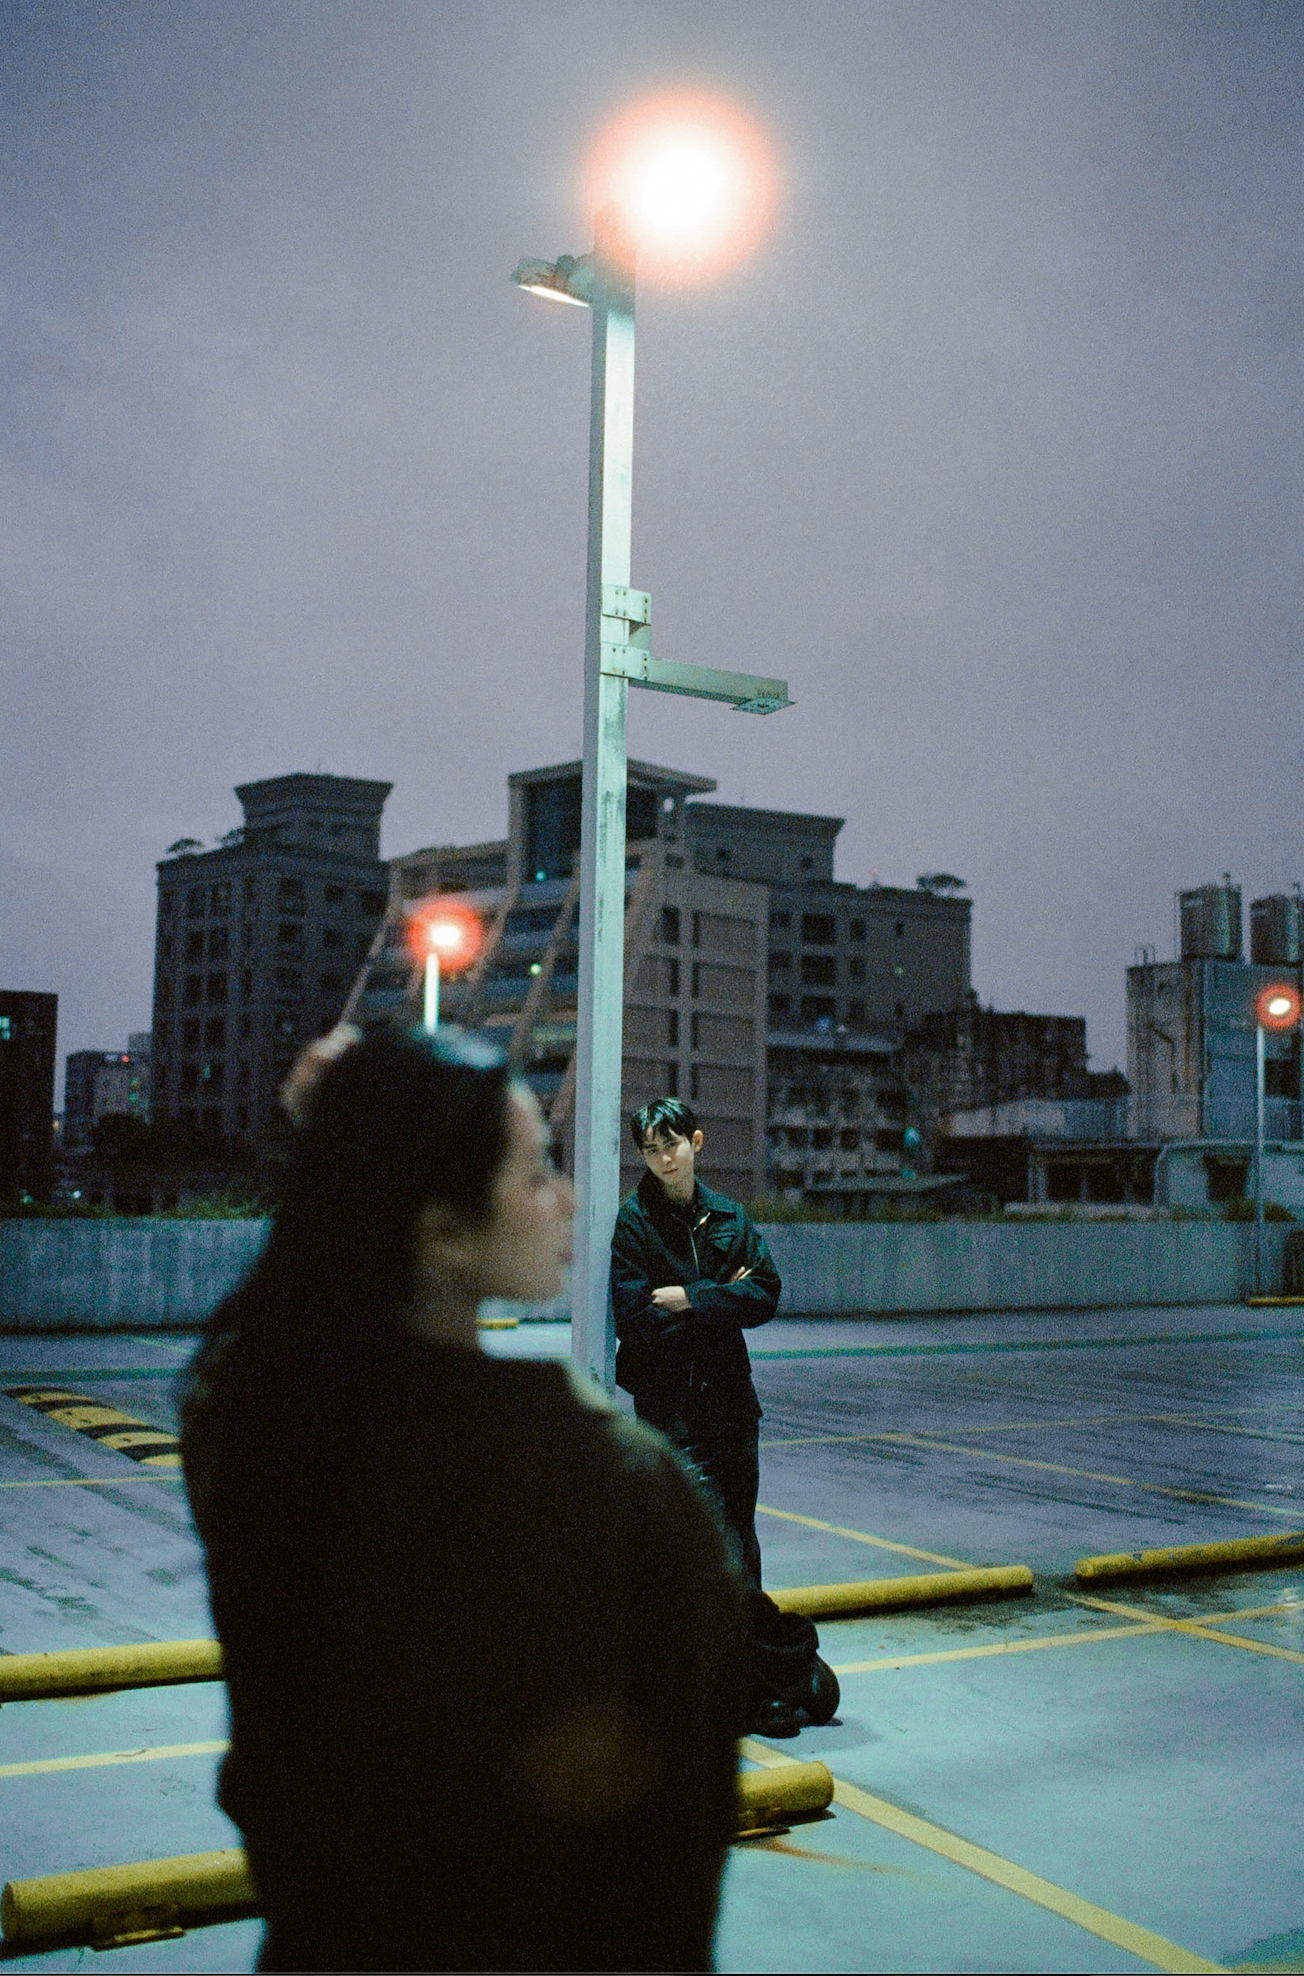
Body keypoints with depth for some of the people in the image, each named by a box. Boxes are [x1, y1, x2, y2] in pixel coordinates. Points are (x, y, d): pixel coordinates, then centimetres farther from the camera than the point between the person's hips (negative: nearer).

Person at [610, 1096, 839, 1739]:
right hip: (668, 1397, -5)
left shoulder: (729, 1217, 8)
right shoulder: (634, 1222, -6)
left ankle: (753, 1678, 21)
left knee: (739, 1535, 10)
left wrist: (692, 1298, -14)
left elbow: (765, 1294, -2)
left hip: (729, 1392, 5)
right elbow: (636, 1318, -14)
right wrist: (722, 1300, -9)